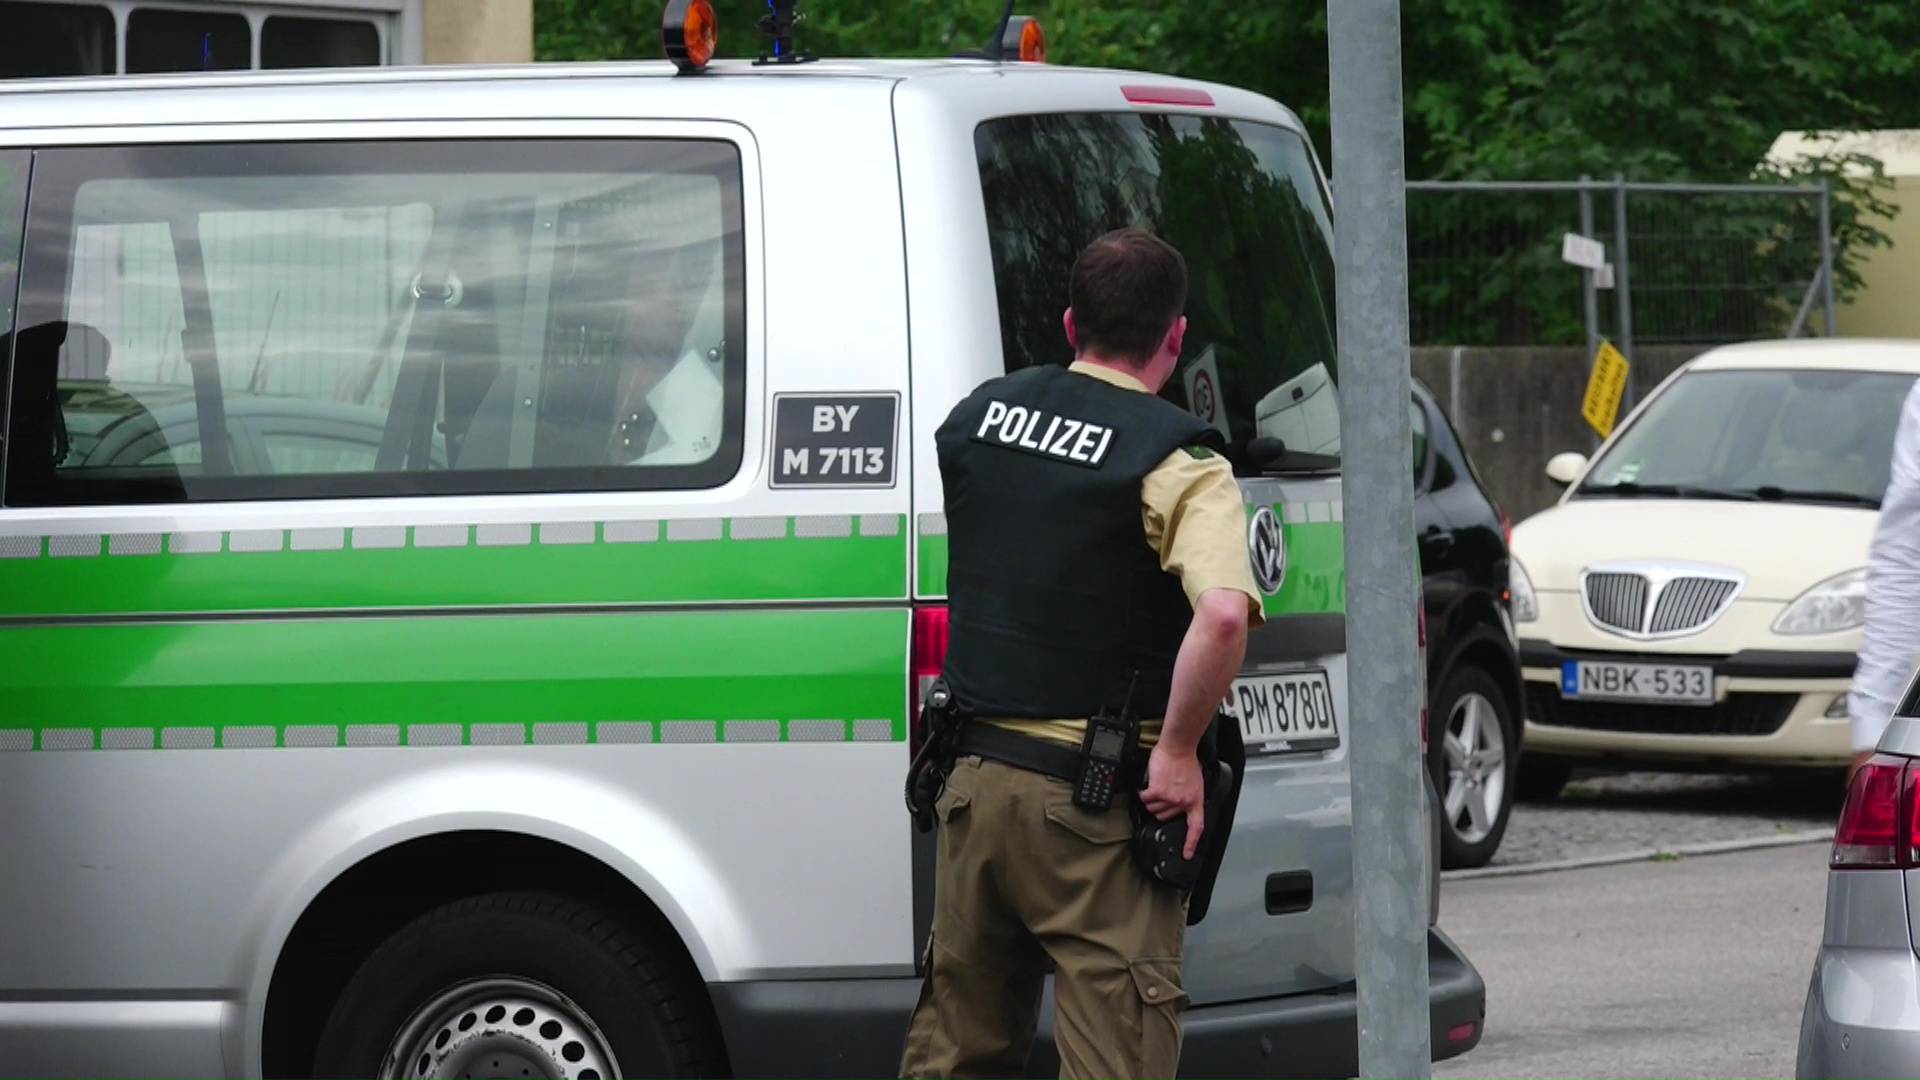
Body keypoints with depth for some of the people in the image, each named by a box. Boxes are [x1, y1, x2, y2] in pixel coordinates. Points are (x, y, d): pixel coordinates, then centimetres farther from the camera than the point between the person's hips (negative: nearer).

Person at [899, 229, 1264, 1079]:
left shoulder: (980, 414, 7)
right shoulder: (1175, 459, -12)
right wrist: (1179, 750, -17)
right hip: (1093, 805, -6)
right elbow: (1224, 614, -27)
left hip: (973, 777, 6)